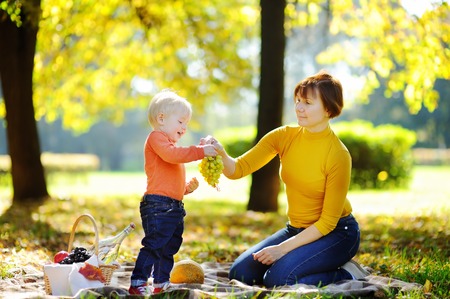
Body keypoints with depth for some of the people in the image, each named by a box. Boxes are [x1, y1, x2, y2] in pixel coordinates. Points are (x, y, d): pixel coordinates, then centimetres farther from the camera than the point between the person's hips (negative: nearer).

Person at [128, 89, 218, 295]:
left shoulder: (172, 145, 28)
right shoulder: (156, 137, -4)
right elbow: (171, 154, -25)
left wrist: (187, 187, 14)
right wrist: (201, 151, -25)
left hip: (174, 207, 10)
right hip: (158, 205, -10)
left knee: (169, 248, 14)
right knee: (153, 245, -13)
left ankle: (161, 284, 23)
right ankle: (137, 284, -11)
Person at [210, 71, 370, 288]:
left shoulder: (338, 154, -22)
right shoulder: (284, 136, -7)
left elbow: (328, 222, -18)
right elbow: (238, 169, -12)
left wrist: (283, 248, -21)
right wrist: (221, 155, -35)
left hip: (337, 233, -6)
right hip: (296, 229, 6)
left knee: (278, 278, -26)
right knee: (240, 274, -5)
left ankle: (346, 275, -4)